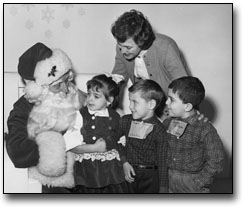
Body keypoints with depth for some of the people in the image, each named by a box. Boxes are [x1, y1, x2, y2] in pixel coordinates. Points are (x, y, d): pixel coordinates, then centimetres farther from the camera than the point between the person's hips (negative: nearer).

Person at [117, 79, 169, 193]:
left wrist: (163, 188, -8)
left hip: (151, 176, -3)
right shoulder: (125, 121, -3)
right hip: (129, 175, 3)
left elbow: (162, 161, -10)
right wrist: (124, 162, -6)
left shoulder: (159, 130, -14)